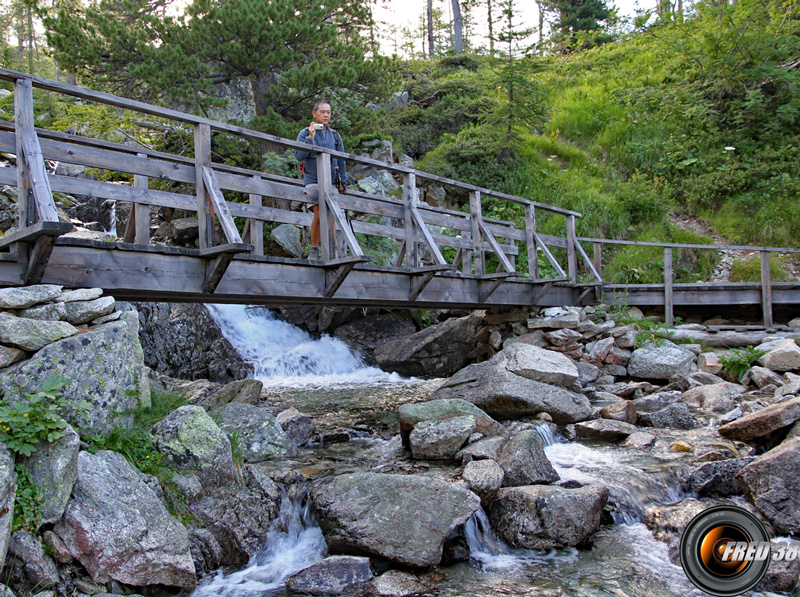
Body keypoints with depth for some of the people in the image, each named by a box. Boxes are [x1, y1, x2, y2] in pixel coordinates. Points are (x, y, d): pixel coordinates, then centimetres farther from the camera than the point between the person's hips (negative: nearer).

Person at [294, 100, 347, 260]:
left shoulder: (335, 135, 15)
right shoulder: (305, 134, 4)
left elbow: (341, 161, 18)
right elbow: (299, 155, -9)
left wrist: (343, 182, 11)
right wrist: (310, 137, -16)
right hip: (313, 182, -4)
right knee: (319, 216, -15)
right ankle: (314, 249, 1)